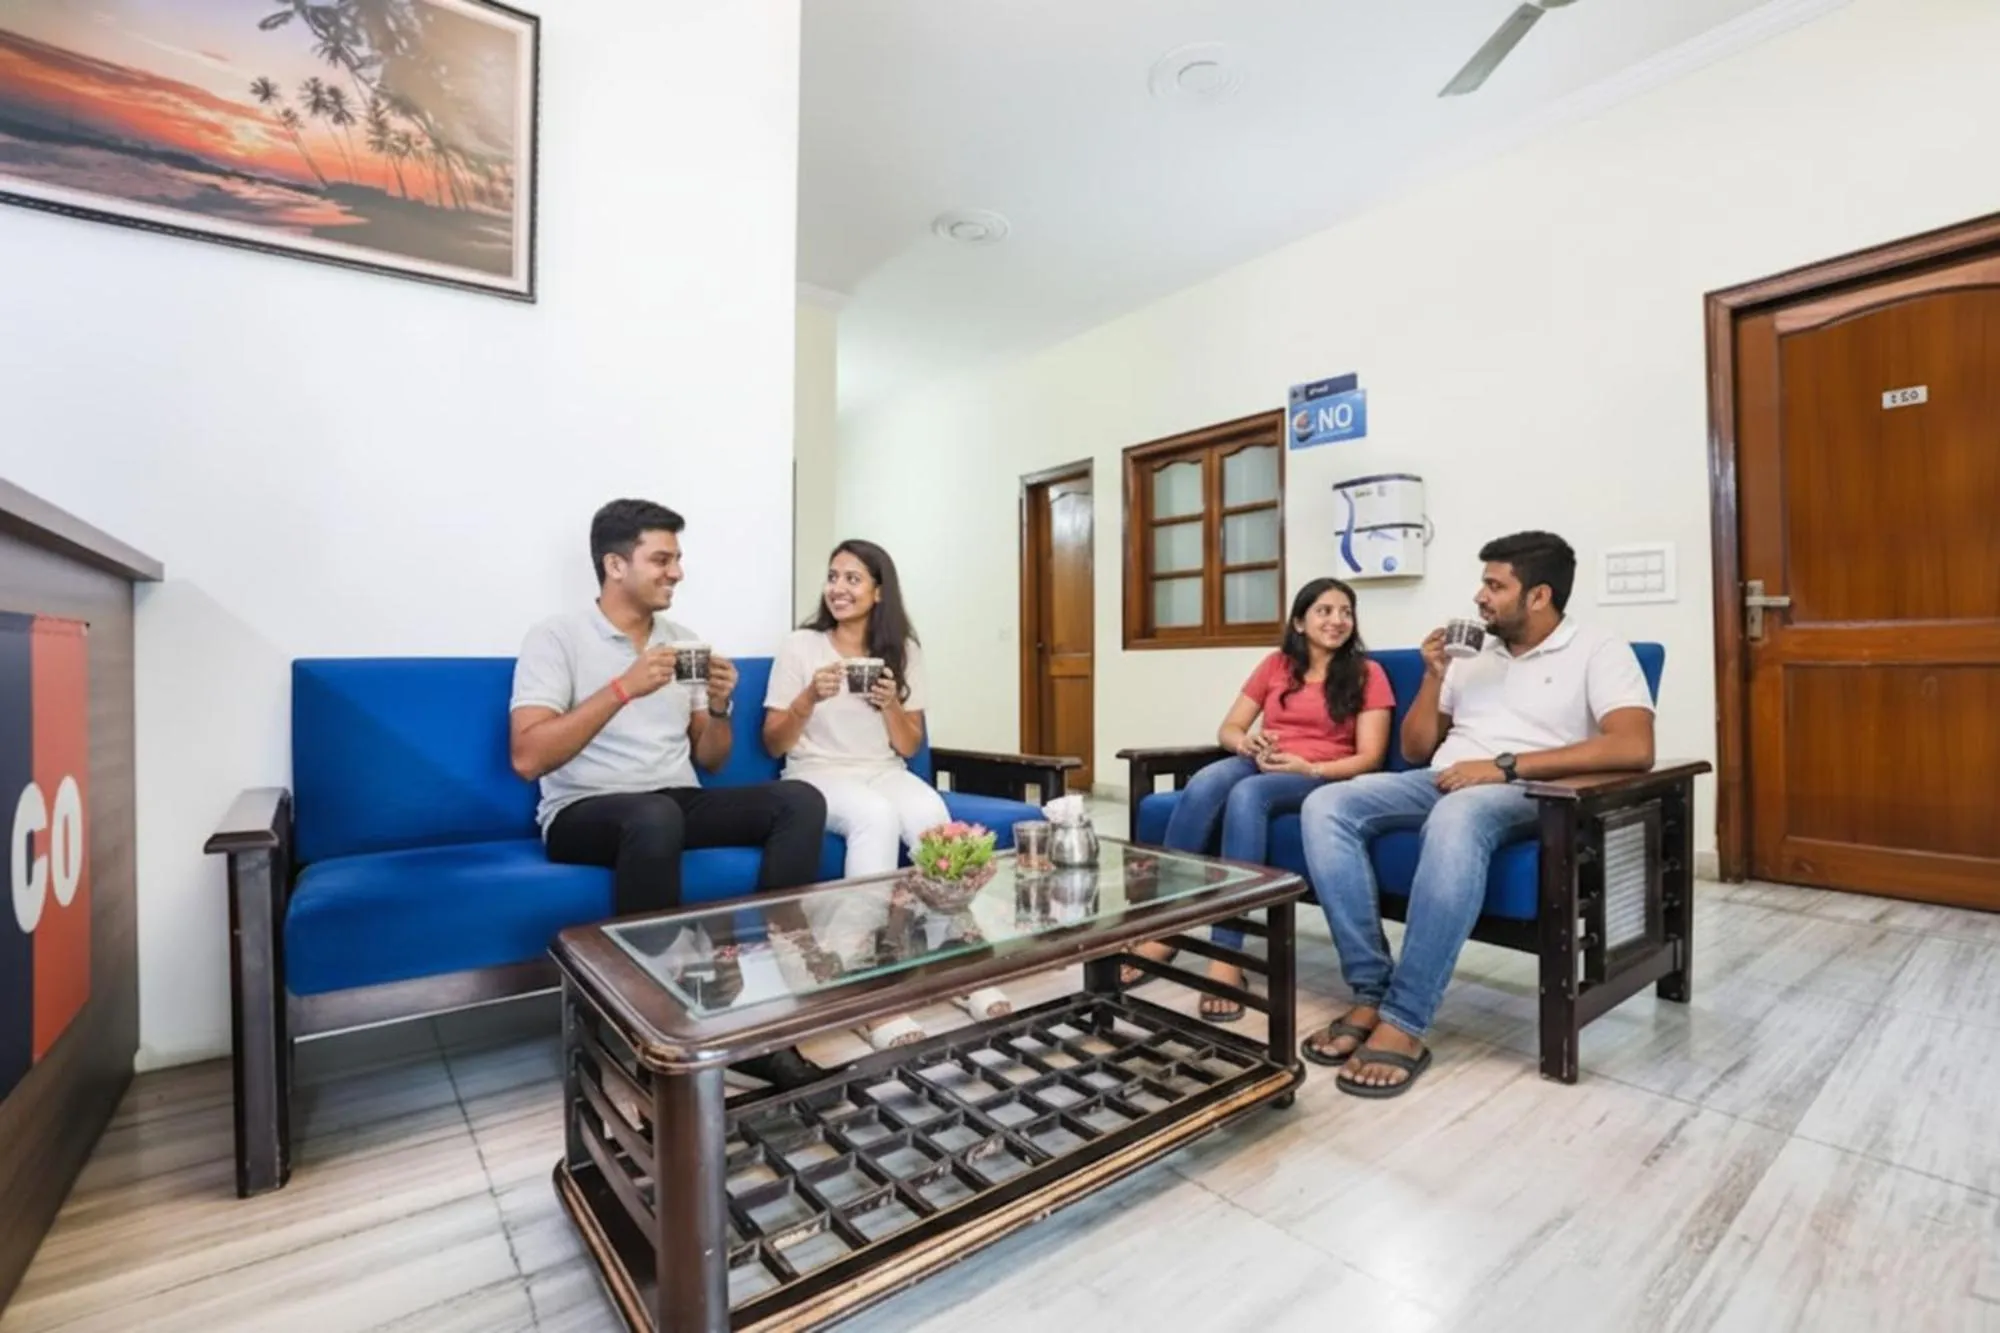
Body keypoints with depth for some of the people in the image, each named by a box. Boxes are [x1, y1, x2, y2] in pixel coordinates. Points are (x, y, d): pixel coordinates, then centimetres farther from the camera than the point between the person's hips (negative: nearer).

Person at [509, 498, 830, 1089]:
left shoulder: (683, 639, 13)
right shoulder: (555, 638, -4)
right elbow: (528, 759, -17)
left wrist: (720, 707, -7)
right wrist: (624, 688, -22)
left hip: (678, 803, 6)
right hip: (584, 812, -5)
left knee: (800, 801, -19)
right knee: (655, 817, -41)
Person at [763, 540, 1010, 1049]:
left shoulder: (904, 650, 6)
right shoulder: (801, 645, -1)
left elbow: (909, 747, 7)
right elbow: (773, 745, 0)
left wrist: (891, 704, -12)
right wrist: (810, 697, -17)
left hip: (885, 772, 3)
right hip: (818, 776, -2)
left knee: (932, 816, -32)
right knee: (877, 817, -36)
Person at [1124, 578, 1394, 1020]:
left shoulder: (1367, 674, 7)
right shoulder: (1276, 665, 16)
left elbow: (1370, 757, -1)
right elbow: (1228, 729, 15)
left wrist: (1310, 768, -18)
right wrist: (1245, 742, -10)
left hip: (1321, 779, -3)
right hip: (1260, 765, 3)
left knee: (1247, 795, -38)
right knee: (1203, 784, -34)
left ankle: (1226, 954, -38)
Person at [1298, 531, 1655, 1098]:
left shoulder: (1599, 652, 5)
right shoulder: (1472, 654, 21)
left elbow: (1634, 748, -15)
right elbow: (1415, 752, 19)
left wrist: (1506, 765, -20)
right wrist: (1433, 677, 5)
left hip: (1522, 794, -6)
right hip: (1441, 781, 6)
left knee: (1455, 820, -42)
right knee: (1325, 806, -22)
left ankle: (1403, 1023, -34)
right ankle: (1370, 994, -22)